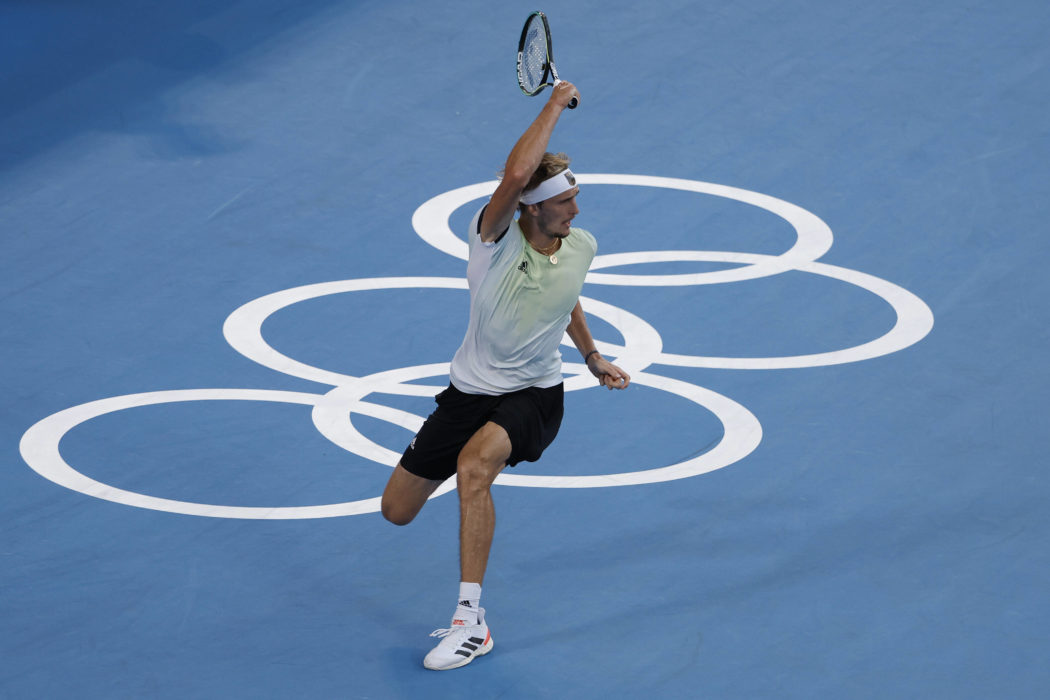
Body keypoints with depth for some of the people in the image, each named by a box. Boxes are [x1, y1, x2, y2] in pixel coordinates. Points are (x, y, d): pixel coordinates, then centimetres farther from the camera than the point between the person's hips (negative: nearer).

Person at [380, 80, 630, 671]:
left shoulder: (582, 247, -5)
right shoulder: (497, 238, -19)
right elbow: (516, 175, -40)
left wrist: (594, 359, 26)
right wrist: (556, 103, -31)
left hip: (535, 396, 0)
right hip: (470, 393, 0)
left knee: (474, 465, -34)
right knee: (397, 511, 6)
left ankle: (471, 622, -32)